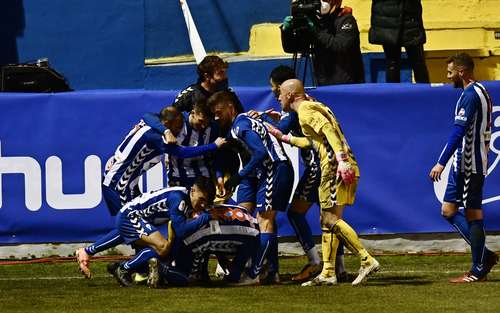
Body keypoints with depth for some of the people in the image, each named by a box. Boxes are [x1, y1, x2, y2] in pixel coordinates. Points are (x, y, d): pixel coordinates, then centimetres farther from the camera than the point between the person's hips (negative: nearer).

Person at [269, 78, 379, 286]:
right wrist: (283, 137, 39)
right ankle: (328, 273, 10)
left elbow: (329, 130, -20)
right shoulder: (311, 107, 24)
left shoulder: (305, 111, -5)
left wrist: (341, 160, -29)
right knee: (327, 220, 11)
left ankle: (367, 261, -16)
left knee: (331, 219, -12)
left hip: (335, 168, -10)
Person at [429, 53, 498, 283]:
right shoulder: (481, 92, 17)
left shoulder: (470, 95, -15)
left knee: (473, 214, -5)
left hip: (470, 166, -10)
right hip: (463, 165, 10)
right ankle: (484, 256, 10)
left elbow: (458, 132, -23)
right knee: (448, 210, 10)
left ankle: (478, 270, -1)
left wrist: (442, 163, -26)